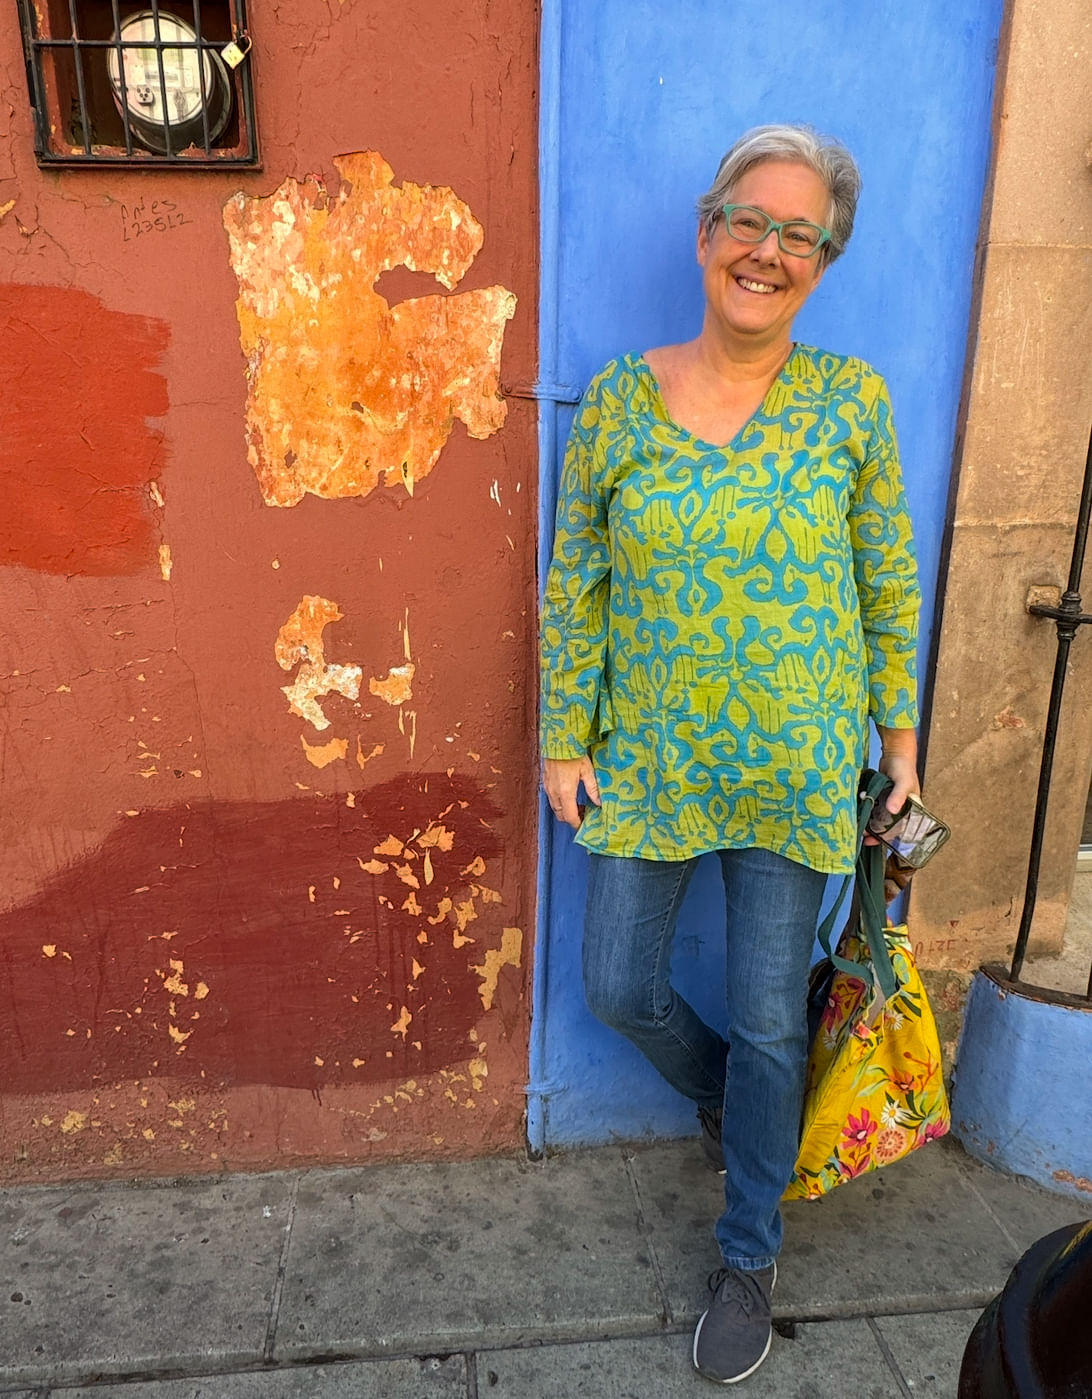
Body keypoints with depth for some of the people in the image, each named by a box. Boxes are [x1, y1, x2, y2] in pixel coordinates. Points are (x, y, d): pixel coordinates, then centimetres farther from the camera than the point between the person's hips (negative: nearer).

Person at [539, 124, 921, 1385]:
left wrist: (900, 736, 5)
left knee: (768, 1019, 9)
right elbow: (573, 587, 0)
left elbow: (889, 586, 2)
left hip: (796, 766, -1)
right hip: (647, 761, 2)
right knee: (619, 988, 11)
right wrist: (563, 741, 0)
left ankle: (750, 1255, 36)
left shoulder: (850, 402, -5)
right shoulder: (618, 399, -4)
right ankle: (724, 1097, 47)